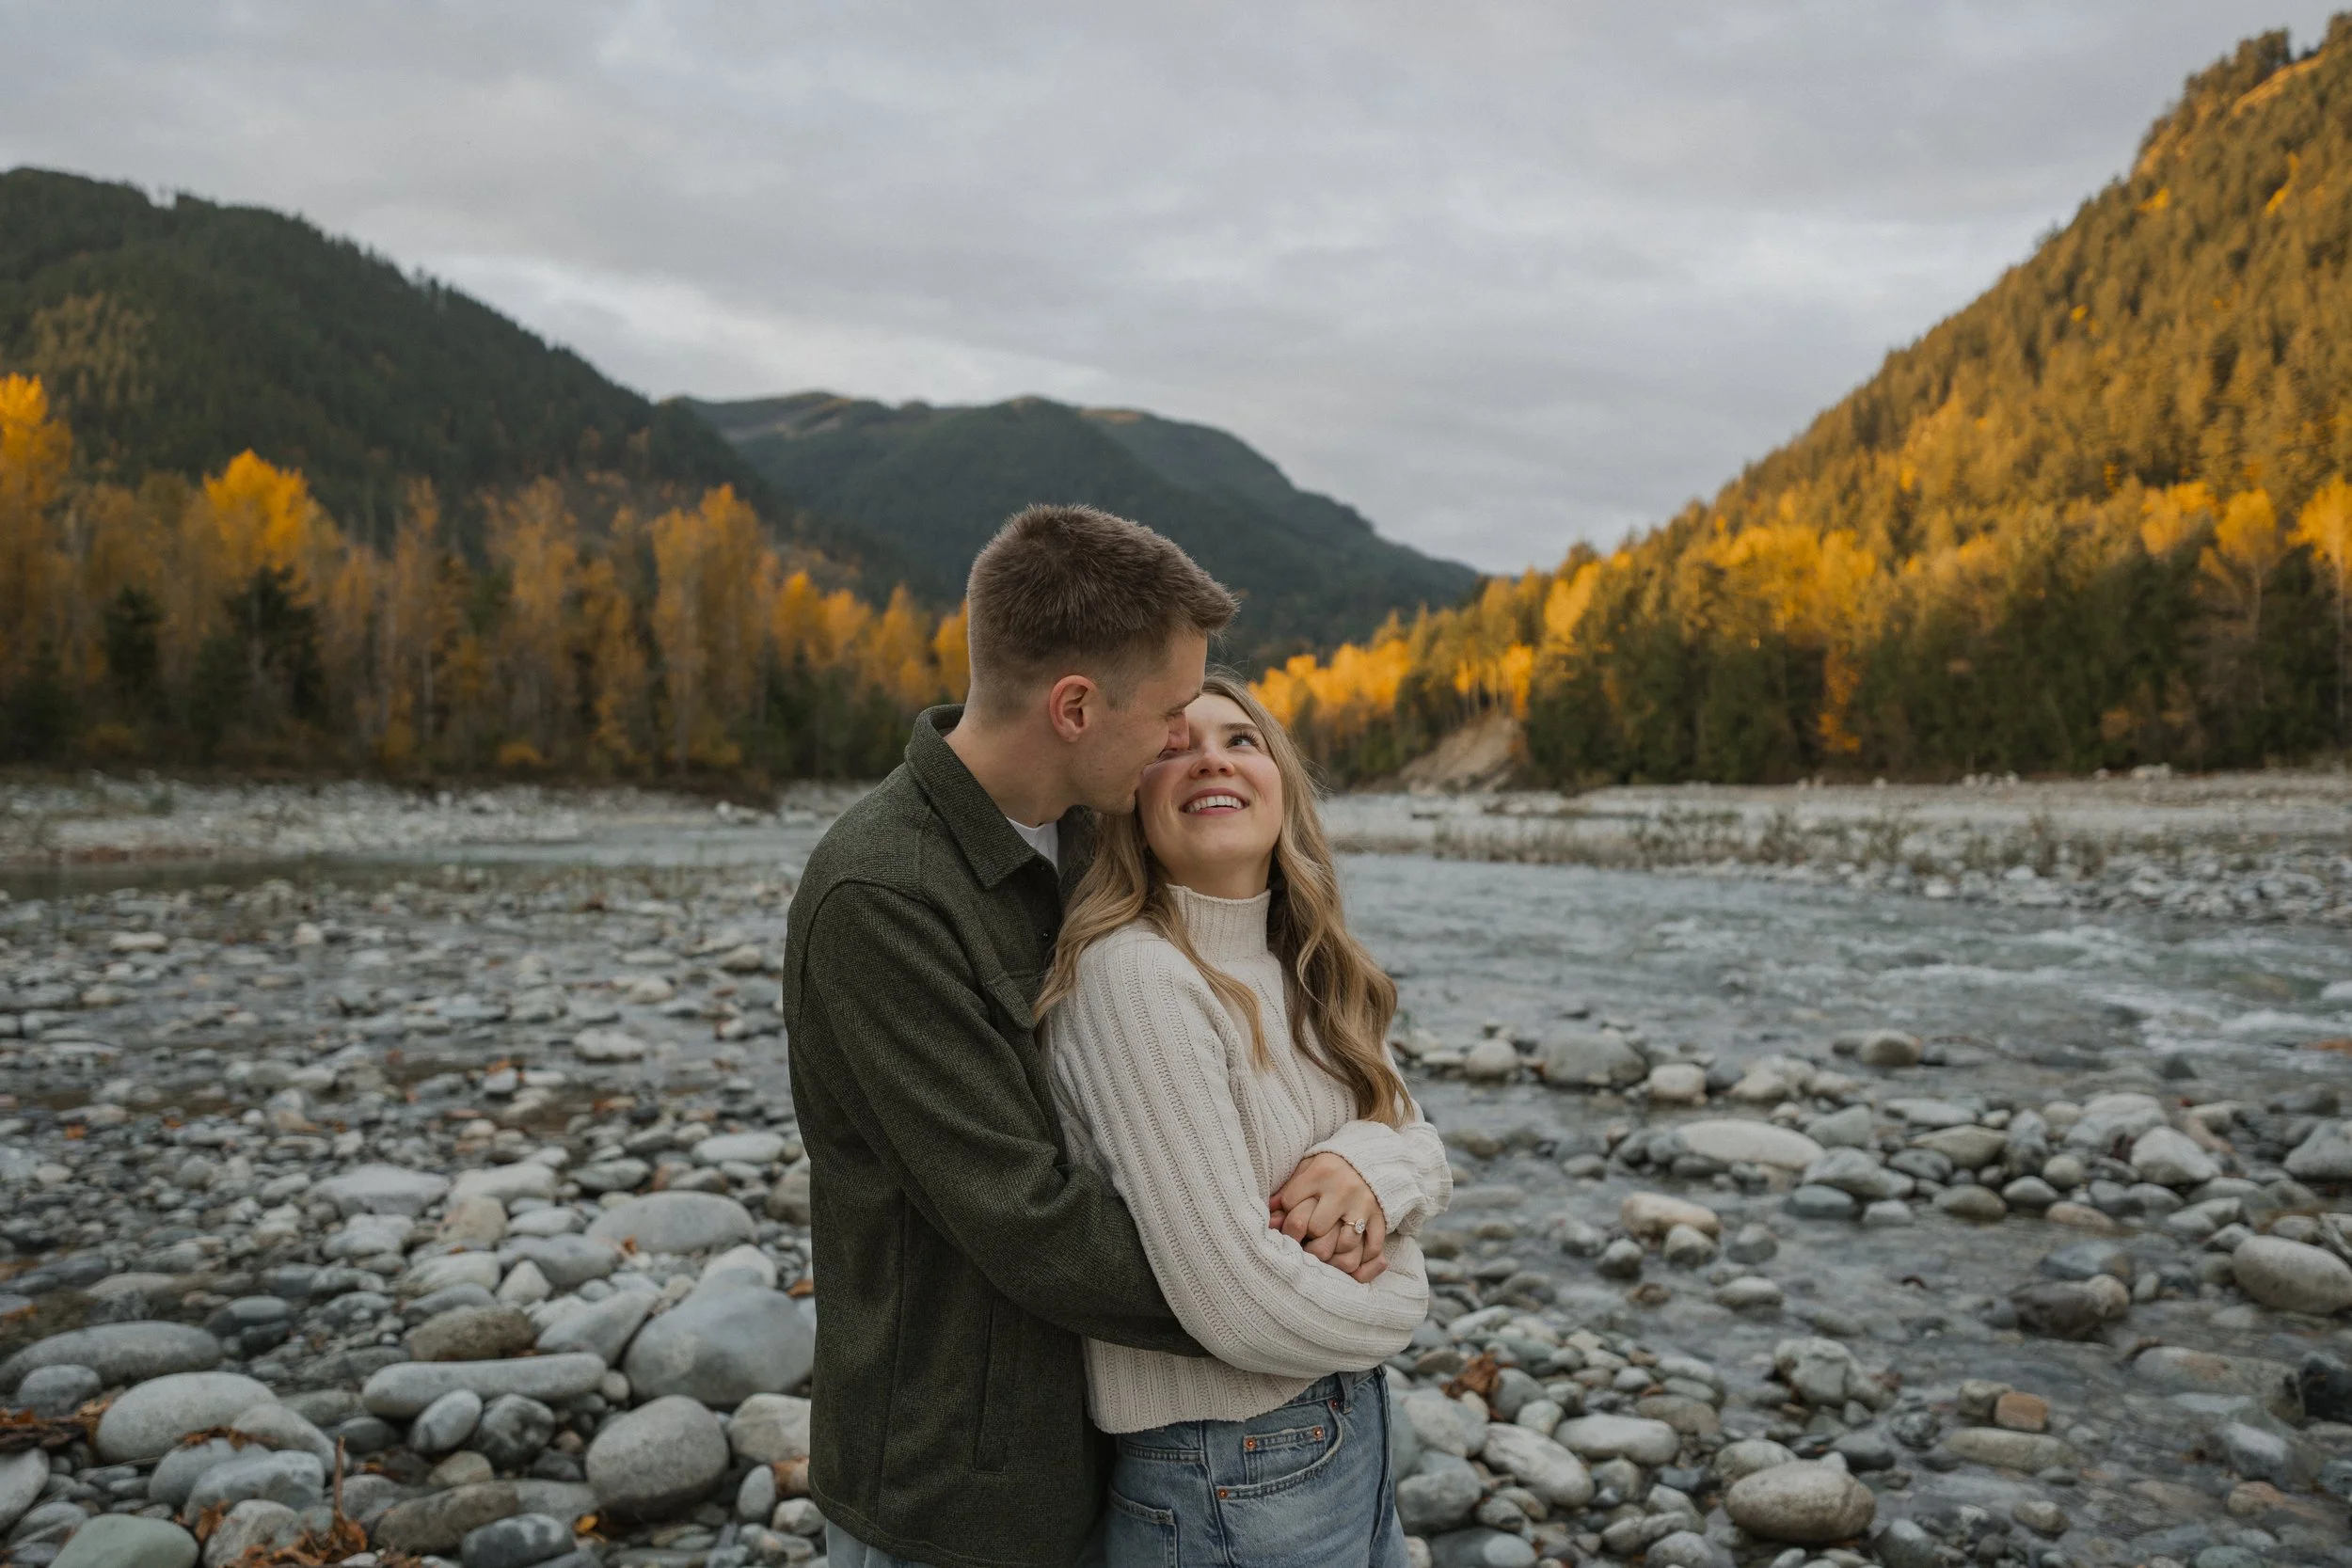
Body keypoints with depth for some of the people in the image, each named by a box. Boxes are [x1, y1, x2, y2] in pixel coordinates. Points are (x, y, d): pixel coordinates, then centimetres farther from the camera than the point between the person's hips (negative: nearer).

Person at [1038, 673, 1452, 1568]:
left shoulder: (1303, 973, 2)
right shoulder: (1135, 975, -24)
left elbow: (1424, 1149, 7)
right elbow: (1237, 1303, -27)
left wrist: (1369, 1164, -16)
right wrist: (1400, 1296, -8)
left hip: (1352, 1424, 8)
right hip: (1229, 1485, -8)